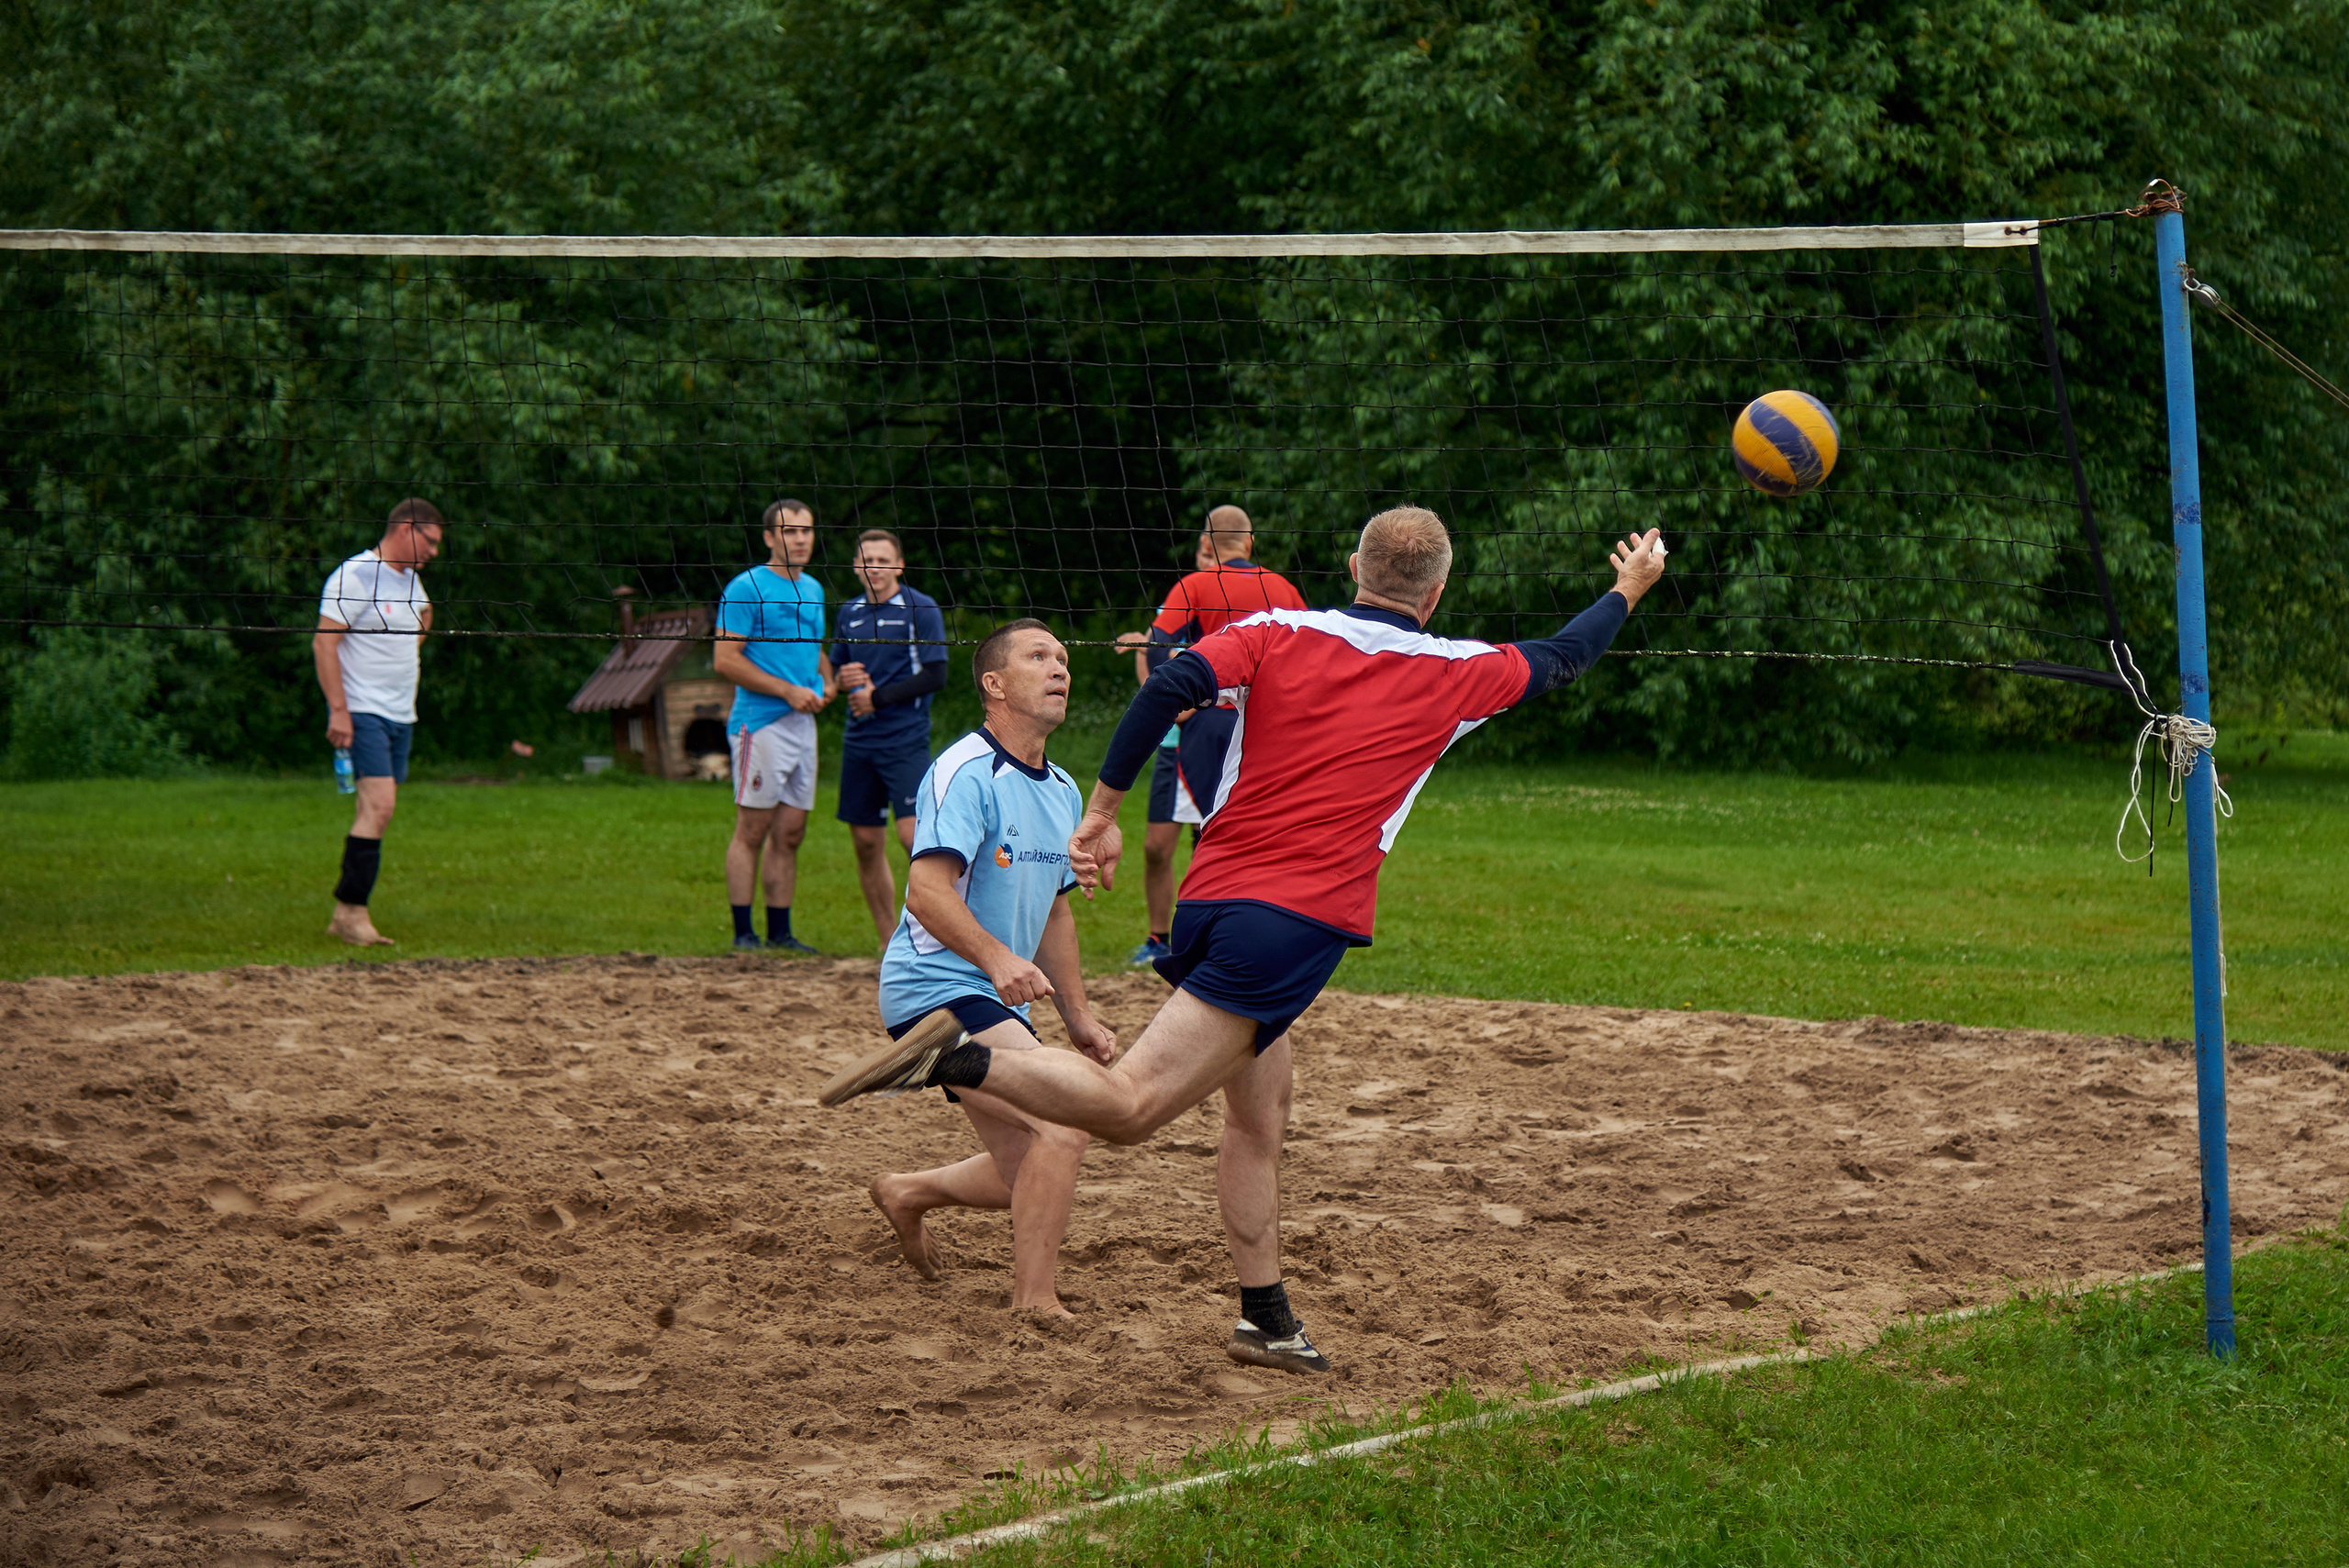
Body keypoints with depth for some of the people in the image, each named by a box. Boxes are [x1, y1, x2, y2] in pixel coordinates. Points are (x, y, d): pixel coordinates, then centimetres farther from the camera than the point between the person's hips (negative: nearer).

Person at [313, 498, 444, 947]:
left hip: (401, 716, 8)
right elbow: (324, 642, -15)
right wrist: (338, 709, -21)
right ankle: (351, 911, -16)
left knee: (377, 813, 4)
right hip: (362, 714, -8)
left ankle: (347, 915, 7)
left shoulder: (410, 580, 16)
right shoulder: (355, 576, -10)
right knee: (379, 805, -18)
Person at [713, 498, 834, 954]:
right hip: (760, 723, -8)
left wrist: (826, 684, 8)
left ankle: (780, 932, 14)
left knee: (790, 832, 9)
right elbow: (725, 659, -13)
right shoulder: (746, 589, -8)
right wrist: (788, 691, -16)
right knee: (753, 830, -7)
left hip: (803, 723, 8)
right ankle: (743, 934, -4)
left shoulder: (812, 590, 17)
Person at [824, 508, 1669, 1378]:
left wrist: (1102, 810, -3)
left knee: (1259, 1114, 21)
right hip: (1303, 920, -6)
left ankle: (1267, 1319, 27)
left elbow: (1171, 685, -7)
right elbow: (1560, 658, 23)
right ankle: (957, 1060, -32)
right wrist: (1629, 589, 42)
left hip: (1211, 898, 6)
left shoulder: (1276, 635, 10)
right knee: (1130, 1107, -13)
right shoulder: (1453, 675, 6)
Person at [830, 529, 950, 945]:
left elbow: (935, 675, -8)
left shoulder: (920, 609, -3)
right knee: (867, 842, 5)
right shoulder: (850, 613, 13)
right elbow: (835, 668, 24)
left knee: (914, 835, -18)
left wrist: (878, 697, -12)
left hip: (906, 740, -6)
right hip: (859, 740, 6)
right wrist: (844, 679, 0)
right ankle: (891, 942, 12)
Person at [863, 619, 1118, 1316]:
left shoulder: (1063, 791, 13)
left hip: (998, 1003, 9)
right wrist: (996, 958, -40)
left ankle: (908, 1193, 37)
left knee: (1032, 1176, 13)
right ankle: (1034, 1306, -17)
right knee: (1065, 1124, -23)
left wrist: (1077, 1015, 21)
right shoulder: (966, 772, -15)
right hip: (936, 990, -9)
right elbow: (926, 890, -27)